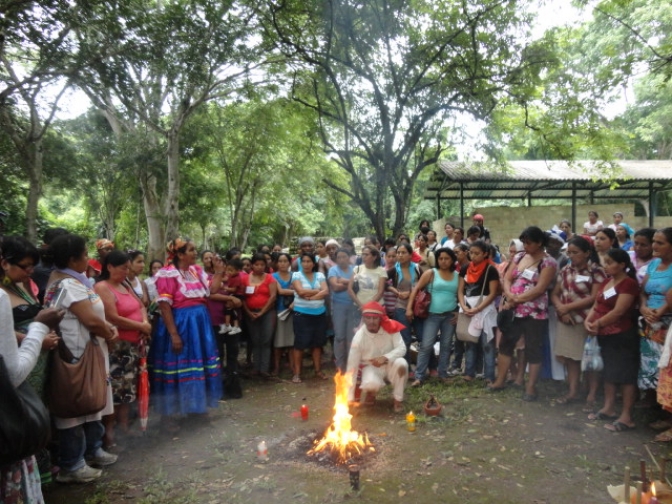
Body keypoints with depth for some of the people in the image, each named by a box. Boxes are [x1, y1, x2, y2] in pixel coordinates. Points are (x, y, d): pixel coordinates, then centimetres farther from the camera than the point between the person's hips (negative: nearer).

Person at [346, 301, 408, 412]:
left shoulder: (390, 328, -17)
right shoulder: (359, 338, -21)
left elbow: (402, 348, -17)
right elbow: (352, 366, -18)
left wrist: (385, 358, -37)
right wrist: (350, 397, -17)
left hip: (389, 365, 2)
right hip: (371, 367, -2)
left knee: (401, 363, -33)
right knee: (371, 384, -35)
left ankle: (398, 399, -7)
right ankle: (371, 393, 7)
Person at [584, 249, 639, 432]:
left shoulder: (629, 283, -16)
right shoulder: (607, 281, 11)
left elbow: (618, 311, -21)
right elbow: (596, 304, 11)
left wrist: (598, 324, -13)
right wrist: (588, 320, -6)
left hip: (622, 336, -9)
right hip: (605, 335, 9)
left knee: (625, 373, -2)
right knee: (609, 371, 16)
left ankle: (626, 417, 4)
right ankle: (609, 408, 27)